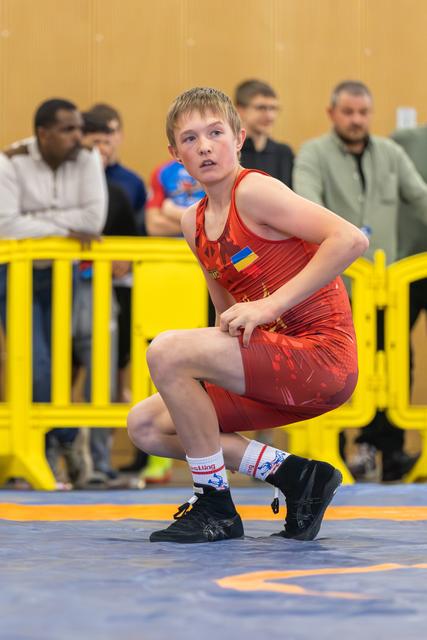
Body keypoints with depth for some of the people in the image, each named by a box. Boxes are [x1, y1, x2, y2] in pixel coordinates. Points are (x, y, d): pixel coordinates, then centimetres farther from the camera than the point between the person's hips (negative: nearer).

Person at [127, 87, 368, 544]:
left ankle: (216, 506, -11)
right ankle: (291, 474, 3)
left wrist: (268, 306, -23)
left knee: (167, 350, -24)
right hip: (280, 378, 9)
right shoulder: (194, 223, 14)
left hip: (321, 355, -9)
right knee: (146, 425, 7)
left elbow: (350, 239, -22)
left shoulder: (253, 190, -11)